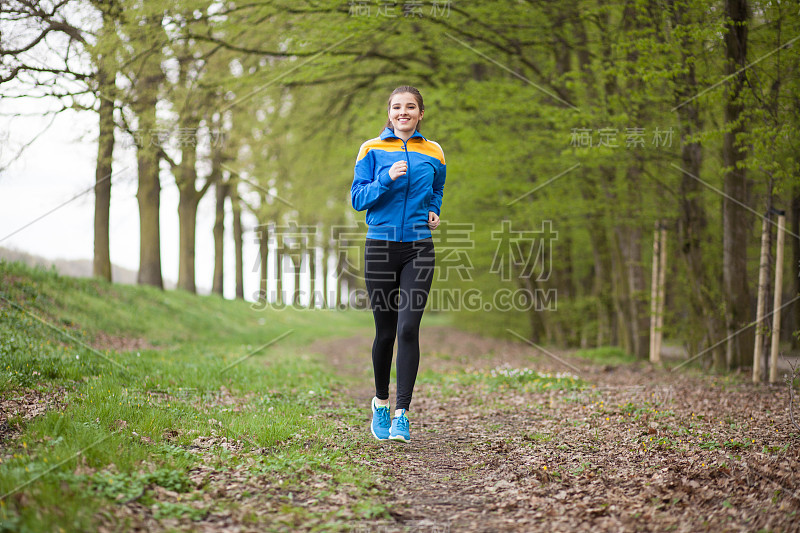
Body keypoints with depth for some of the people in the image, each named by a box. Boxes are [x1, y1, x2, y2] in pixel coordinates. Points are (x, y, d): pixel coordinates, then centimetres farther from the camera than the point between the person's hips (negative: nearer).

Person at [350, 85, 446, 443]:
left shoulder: (433, 153, 9)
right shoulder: (372, 150, 4)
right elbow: (358, 198, -1)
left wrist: (433, 212, 6)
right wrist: (387, 179, -16)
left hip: (419, 249, 0)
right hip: (380, 247, 0)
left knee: (408, 328, -13)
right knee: (385, 330, 6)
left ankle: (402, 414, -10)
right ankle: (380, 403, 28)